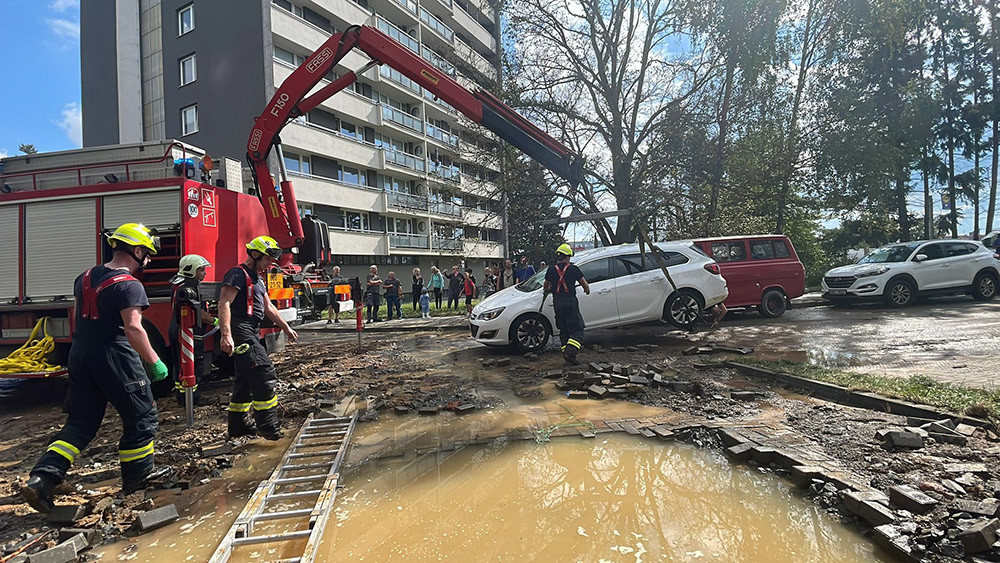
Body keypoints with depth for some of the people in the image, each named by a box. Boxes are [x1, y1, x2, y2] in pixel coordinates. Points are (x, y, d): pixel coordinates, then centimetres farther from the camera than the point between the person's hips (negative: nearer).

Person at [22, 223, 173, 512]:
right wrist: (156, 362, -19)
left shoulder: (85, 277, 11)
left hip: (80, 355, 8)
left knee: (81, 422, 16)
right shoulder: (129, 285, -16)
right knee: (141, 415, 9)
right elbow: (133, 329, -25)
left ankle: (42, 478, 6)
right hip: (114, 356, -8)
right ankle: (137, 474, 19)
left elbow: (80, 312, 24)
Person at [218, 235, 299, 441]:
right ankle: (268, 425, -10)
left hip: (251, 334, 11)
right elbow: (224, 304, -21)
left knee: (246, 379, 15)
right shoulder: (238, 274, -10)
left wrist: (286, 328, 26)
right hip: (241, 332, -11)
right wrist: (226, 335, -31)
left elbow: (268, 307, 27)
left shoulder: (257, 278, 21)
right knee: (265, 375, -14)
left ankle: (238, 424, 25)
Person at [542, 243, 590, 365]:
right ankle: (570, 352, -16)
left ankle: (566, 352, 11)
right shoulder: (573, 269, -4)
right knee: (577, 329, 1)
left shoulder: (551, 270, 5)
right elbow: (585, 285, -1)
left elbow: (546, 288, 16)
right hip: (570, 301, -4)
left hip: (557, 303, 4)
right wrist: (587, 289, 22)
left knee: (564, 330, 15)